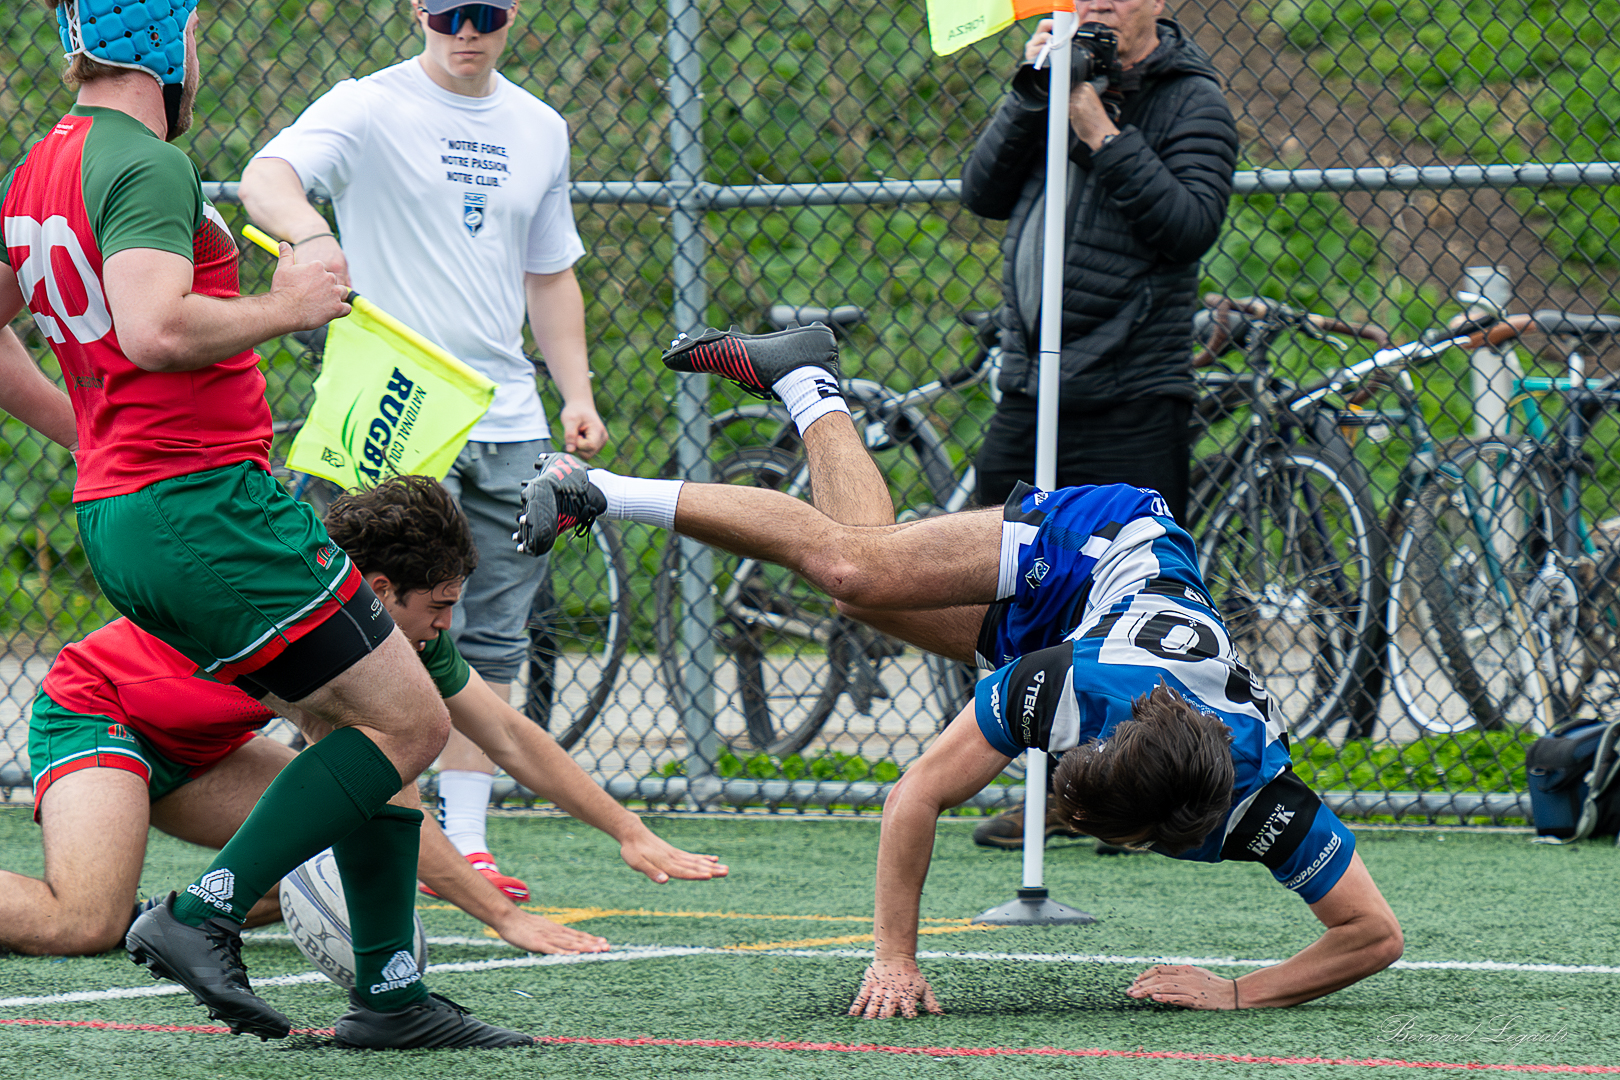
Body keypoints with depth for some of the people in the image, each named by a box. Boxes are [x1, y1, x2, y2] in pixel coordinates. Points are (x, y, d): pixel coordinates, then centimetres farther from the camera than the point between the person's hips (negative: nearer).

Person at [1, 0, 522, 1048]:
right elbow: (153, 330, -29)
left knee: (382, 722, 14)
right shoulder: (147, 166, -15)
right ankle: (205, 914, -11)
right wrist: (286, 306, -15)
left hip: (119, 520, 10)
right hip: (206, 501, -10)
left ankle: (390, 991, 12)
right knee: (407, 724, -6)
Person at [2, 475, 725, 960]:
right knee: (81, 927, -33)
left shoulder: (409, 627, -7)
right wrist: (506, 918, -32)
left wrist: (631, 835, 6)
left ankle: (153, 915, -3)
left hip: (192, 744, 9)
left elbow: (513, 742, 6)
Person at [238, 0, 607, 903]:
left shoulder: (541, 130, 14)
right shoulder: (371, 108, -5)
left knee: (494, 643, 6)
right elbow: (267, 176, -23)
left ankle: (466, 841, 13)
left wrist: (578, 393, 12)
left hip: (509, 423, 6)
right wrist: (309, 233, -44)